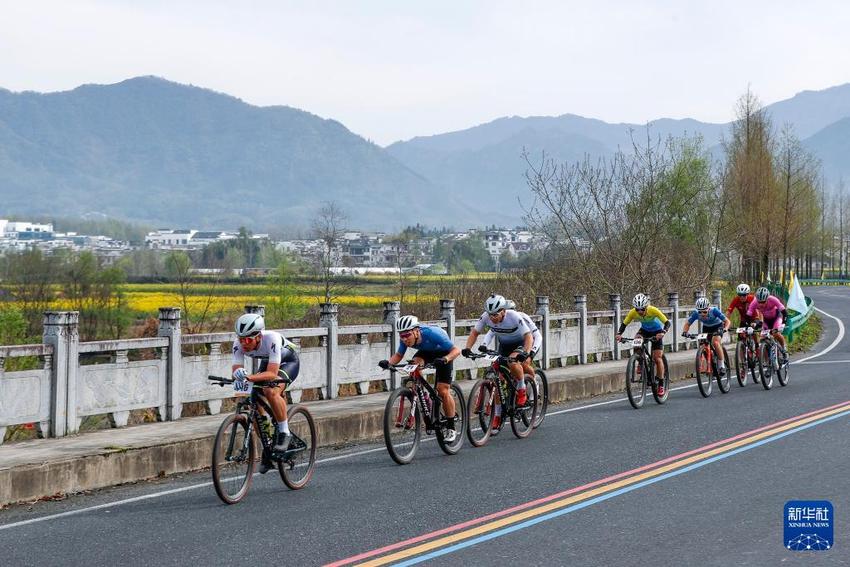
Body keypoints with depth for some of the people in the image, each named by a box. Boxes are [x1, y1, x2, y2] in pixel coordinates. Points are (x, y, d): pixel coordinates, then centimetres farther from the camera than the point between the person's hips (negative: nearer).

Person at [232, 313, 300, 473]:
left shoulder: (271, 339, -39)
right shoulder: (239, 344, -24)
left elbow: (272, 373, -42)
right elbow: (236, 370, -29)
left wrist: (250, 377, -58)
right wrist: (238, 374, -53)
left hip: (289, 362, -6)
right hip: (267, 362, 6)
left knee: (271, 391, -34)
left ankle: (284, 433, -16)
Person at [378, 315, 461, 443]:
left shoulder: (431, 334, -40)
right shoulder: (406, 339, -26)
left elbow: (456, 350, -36)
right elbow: (399, 355, -11)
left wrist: (445, 359, -56)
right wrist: (388, 362, -32)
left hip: (442, 353, -5)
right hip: (426, 352, 5)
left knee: (443, 391, -12)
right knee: (414, 366, -29)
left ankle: (451, 429, 2)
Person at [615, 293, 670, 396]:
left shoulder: (653, 310, -34)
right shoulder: (633, 312, -26)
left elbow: (667, 322, -33)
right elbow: (624, 324, -16)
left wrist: (663, 332, -52)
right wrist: (619, 333, -36)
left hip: (656, 331, -3)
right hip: (644, 330, 3)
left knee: (657, 358, -11)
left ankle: (661, 384, 2)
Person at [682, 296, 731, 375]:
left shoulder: (714, 311, -34)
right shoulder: (696, 313, -27)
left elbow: (727, 321, -32)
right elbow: (687, 323, -16)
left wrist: (725, 329, -51)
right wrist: (684, 331, -36)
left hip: (717, 327, -4)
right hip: (706, 328, 4)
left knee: (715, 342, -28)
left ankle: (722, 365, -17)